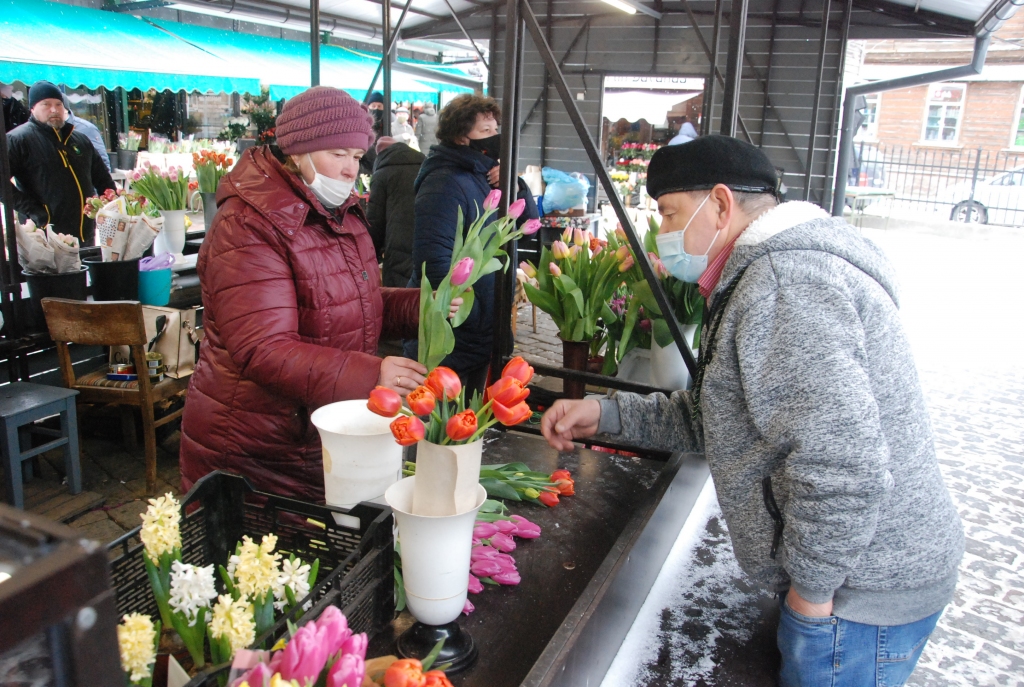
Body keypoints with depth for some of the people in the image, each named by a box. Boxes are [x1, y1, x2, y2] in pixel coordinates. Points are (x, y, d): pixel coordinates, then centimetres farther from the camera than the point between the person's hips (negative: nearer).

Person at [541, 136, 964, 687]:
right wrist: (608, 414, 4)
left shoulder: (785, 280, -24)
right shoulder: (762, 276, 12)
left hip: (864, 591, -10)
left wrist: (812, 584, -17)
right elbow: (716, 418, 14)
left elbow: (841, 463, -31)